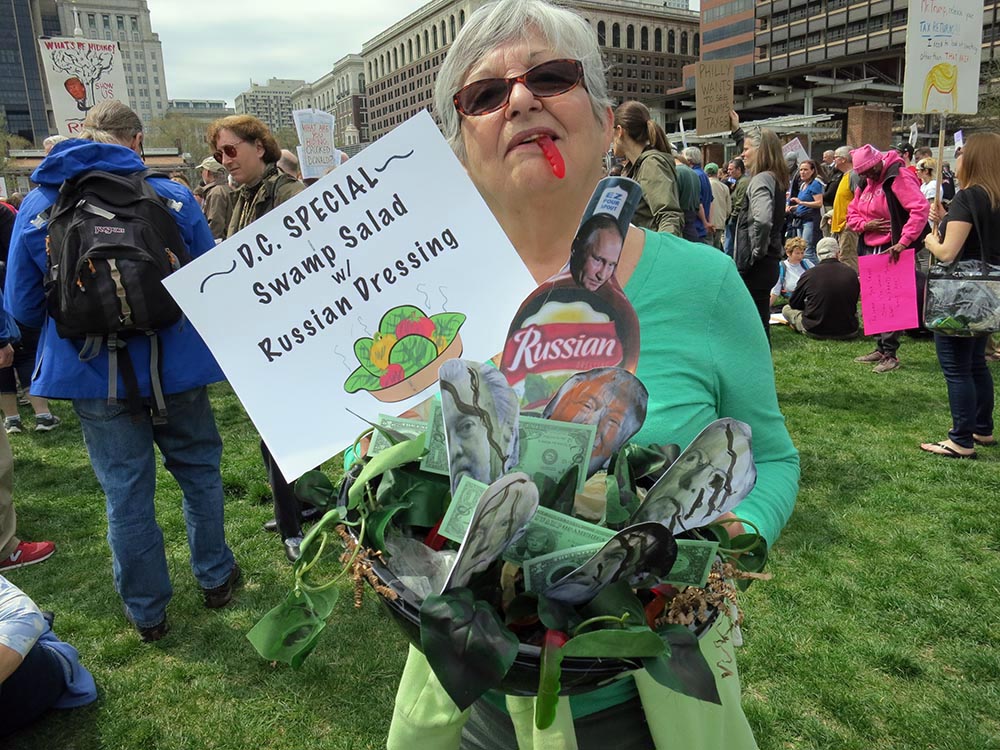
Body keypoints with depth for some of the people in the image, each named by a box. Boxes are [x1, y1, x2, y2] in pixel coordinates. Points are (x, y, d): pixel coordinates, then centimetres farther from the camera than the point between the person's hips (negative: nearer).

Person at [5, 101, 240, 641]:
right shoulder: (171, 196, -6)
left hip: (95, 375, 1)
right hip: (175, 367, 0)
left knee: (126, 494, 12)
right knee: (199, 471, 19)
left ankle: (146, 612, 27)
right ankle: (215, 578, 34)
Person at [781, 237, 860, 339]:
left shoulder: (808, 274, -12)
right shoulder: (851, 274, -6)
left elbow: (794, 304, 2)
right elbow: (854, 302, 10)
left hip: (816, 331, -4)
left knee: (786, 309, 15)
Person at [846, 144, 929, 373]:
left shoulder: (899, 177, -15)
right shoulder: (866, 183, 11)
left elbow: (920, 208, -25)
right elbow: (851, 213, 16)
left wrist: (903, 242, -31)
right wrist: (865, 225, -6)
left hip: (891, 252, -8)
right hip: (869, 250, 8)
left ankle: (890, 354, 1)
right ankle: (881, 348, 22)